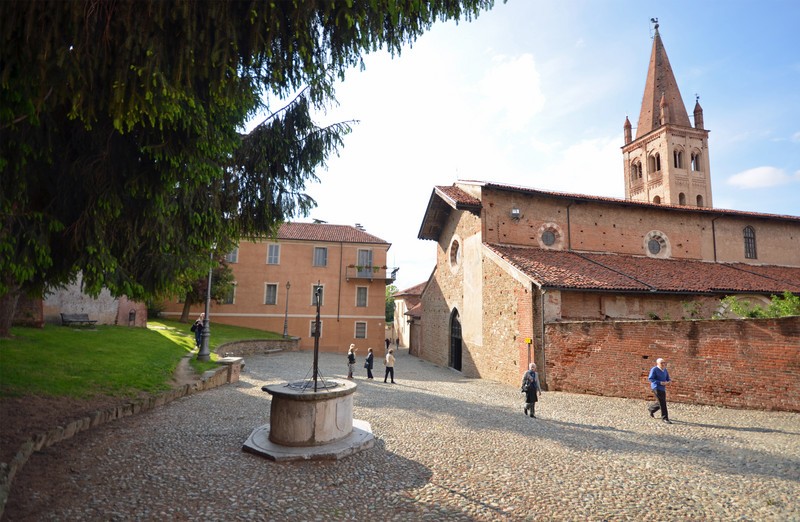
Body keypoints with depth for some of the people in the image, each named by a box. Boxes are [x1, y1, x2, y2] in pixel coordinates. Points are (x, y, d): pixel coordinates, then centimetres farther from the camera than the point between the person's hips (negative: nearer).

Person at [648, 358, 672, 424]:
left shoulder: (665, 370, 10)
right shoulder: (654, 369, -12)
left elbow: (667, 378, 17)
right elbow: (650, 378, -14)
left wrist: (669, 380, -7)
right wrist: (660, 382, -22)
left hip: (662, 388, 8)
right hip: (656, 388, -8)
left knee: (661, 403, 15)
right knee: (662, 403, -10)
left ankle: (651, 409, 37)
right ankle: (664, 418, -1)